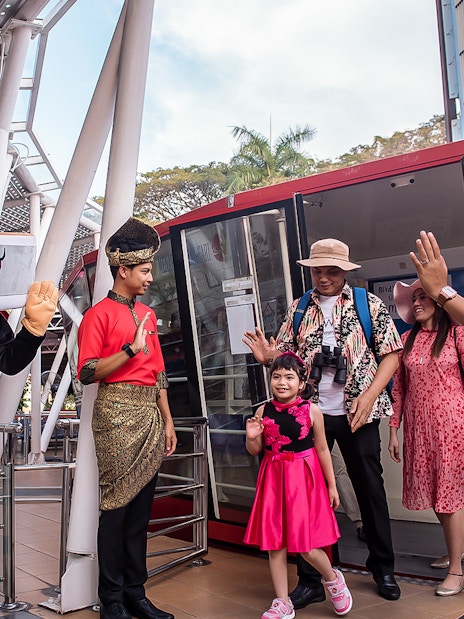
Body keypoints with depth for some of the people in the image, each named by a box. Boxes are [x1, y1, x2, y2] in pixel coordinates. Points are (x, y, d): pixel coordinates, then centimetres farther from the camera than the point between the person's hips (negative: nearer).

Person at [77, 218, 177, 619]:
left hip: (149, 414, 7)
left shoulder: (147, 314, 17)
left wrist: (167, 420, 14)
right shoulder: (99, 315, -3)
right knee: (117, 505, -2)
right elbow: (87, 372, -11)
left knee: (142, 506, 10)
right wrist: (132, 349, -17)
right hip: (117, 412, -6)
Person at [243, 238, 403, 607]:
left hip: (356, 411, -1)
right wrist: (267, 357, -15)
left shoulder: (369, 304, 1)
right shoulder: (298, 309, 8)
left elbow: (391, 354, -1)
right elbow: (285, 356, 8)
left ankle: (383, 568, 34)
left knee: (370, 487, 11)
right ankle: (310, 580, 19)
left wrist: (369, 395, -13)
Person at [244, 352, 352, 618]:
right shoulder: (263, 412, -3)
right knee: (274, 543, 9)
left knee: (307, 546, -1)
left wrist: (332, 485, 3)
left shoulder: (312, 411, -8)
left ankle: (333, 578, 32)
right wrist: (252, 437, -16)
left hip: (304, 480, -3)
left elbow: (322, 449, 0)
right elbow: (255, 450, 6)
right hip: (274, 480, 3)